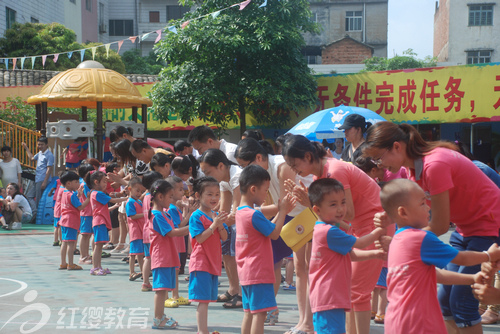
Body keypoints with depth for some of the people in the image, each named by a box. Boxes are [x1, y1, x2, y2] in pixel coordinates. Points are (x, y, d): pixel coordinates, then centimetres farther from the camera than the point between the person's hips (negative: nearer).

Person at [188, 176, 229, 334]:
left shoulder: (216, 216, 11)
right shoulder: (196, 216, -10)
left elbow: (224, 237, 6)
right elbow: (200, 238, -18)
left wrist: (220, 225, -11)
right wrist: (214, 225, -21)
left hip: (214, 261, 7)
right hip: (201, 262, -7)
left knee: (206, 299, 14)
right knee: (203, 300, -10)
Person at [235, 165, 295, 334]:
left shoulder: (240, 212, 11)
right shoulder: (254, 215, -19)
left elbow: (268, 228, 15)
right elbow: (274, 233, -14)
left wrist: (281, 211, 13)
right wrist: (282, 211, -5)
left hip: (246, 273, 10)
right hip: (259, 273, -10)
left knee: (249, 312, 14)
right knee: (260, 313, -8)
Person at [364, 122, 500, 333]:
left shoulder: (434, 165, -29)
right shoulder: (415, 165, 0)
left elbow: (440, 225, -24)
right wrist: (390, 217, -22)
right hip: (465, 228, 9)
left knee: (461, 301, -10)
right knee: (444, 300, 9)